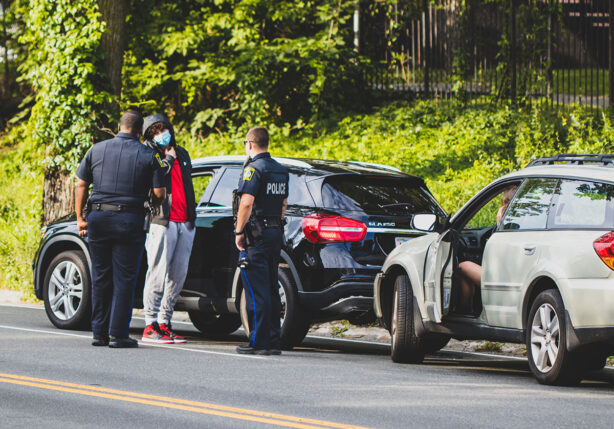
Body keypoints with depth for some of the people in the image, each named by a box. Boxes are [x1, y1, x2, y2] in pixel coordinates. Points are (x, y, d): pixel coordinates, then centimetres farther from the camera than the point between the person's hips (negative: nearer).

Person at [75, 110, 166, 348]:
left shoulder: (97, 150, 7)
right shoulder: (148, 155, 0)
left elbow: (81, 185, 7)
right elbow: (159, 193, -3)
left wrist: (80, 217, 12)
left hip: (98, 218, 3)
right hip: (129, 220, -3)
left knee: (100, 277, 11)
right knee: (124, 278, 1)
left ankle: (99, 332, 13)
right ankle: (117, 334, -3)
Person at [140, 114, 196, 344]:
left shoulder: (182, 154, 21)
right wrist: (168, 160, -9)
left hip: (185, 223, 7)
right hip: (162, 221, -7)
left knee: (178, 275, 5)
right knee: (158, 273, -9)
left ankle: (164, 322, 11)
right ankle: (150, 326, -7)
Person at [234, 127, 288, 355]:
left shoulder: (254, 168, -12)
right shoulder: (280, 170, 15)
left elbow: (247, 202, -21)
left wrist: (239, 231, -15)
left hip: (257, 234, -8)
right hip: (276, 233, 8)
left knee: (257, 291, -7)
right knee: (271, 290, 12)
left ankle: (259, 342, -9)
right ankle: (273, 341, 12)